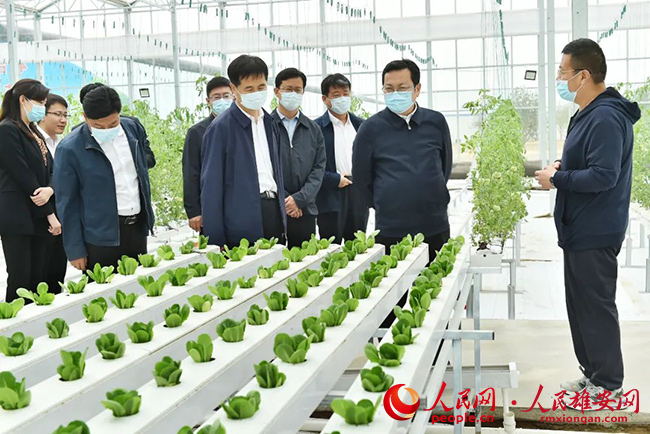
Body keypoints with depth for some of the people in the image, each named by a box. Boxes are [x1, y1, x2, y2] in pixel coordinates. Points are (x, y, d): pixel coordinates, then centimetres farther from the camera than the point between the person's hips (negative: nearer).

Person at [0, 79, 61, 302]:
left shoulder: (34, 133, 18)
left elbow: (48, 170, 14)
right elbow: (22, 176, -14)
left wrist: (50, 189, -11)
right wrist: (50, 213, -12)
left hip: (38, 219, 8)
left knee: (38, 279, 6)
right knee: (20, 278, -7)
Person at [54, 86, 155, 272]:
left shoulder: (133, 128, 3)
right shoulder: (69, 149, -11)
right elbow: (67, 204, -7)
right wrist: (75, 250, -7)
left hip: (138, 229, 5)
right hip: (101, 237, -5)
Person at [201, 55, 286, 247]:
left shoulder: (270, 123, 13)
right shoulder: (221, 128, -7)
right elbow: (211, 186, -8)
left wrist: (282, 219, 13)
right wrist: (215, 240, -11)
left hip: (274, 214, 6)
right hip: (243, 222, -6)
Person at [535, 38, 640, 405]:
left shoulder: (606, 118, -21)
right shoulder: (588, 114, 13)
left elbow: (603, 175, -28)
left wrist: (558, 178, -17)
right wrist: (562, 169, 7)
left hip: (595, 235, -11)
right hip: (580, 231, 11)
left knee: (597, 306, 0)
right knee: (581, 304, 18)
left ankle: (608, 385, 12)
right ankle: (593, 374, 30)